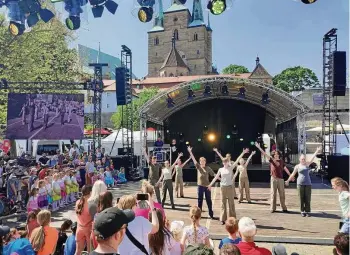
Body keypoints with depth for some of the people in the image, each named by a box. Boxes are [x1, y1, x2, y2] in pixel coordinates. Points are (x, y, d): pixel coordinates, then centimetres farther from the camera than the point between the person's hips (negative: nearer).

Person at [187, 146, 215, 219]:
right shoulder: (198, 167, 2)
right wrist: (190, 152, -10)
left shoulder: (208, 168, 1)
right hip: (200, 186, 1)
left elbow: (214, 174, 3)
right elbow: (193, 159, -3)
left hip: (207, 186, -1)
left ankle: (211, 214, 13)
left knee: (208, 200, 6)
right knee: (200, 200, 9)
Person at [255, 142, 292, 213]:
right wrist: (259, 147, -5)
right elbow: (265, 154, -1)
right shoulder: (271, 160, 3)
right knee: (273, 194, 3)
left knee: (282, 194, 5)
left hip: (280, 179, 1)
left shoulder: (281, 161, 7)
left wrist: (290, 176, -8)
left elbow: (285, 169, 2)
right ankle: (273, 208, 7)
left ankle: (284, 208, 13)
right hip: (273, 179, -1)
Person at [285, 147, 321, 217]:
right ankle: (302, 211, 9)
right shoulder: (297, 166, 5)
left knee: (307, 198, 0)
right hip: (300, 184, -1)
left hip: (308, 183, 1)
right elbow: (293, 174, 12)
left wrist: (317, 151, -8)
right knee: (302, 198, 1)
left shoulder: (307, 164, 8)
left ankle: (307, 211, 8)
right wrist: (288, 180, 15)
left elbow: (312, 158, 0)